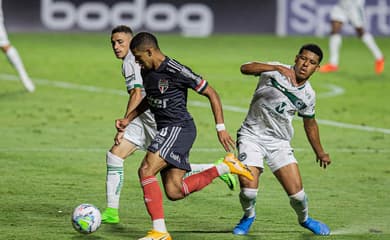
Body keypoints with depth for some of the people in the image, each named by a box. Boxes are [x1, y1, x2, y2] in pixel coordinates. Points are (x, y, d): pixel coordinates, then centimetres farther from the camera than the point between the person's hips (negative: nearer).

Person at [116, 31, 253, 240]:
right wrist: (127, 119, 18)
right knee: (174, 192, 3)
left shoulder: (176, 71, -16)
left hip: (179, 128, -9)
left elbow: (211, 94, -10)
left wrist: (220, 128, -12)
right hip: (167, 131, 9)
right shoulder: (147, 72, 9)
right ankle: (224, 168, 15)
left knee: (146, 171, -21)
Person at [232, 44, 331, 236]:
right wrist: (277, 68, -40)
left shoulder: (308, 95, 0)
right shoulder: (276, 71, -12)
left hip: (279, 142, 3)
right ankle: (249, 216, 16)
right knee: (248, 189, -19)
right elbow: (245, 68, -28)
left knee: (296, 193, -8)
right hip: (252, 135, -3)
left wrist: (320, 153, 25)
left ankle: (304, 219, 27)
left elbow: (310, 124, 18)